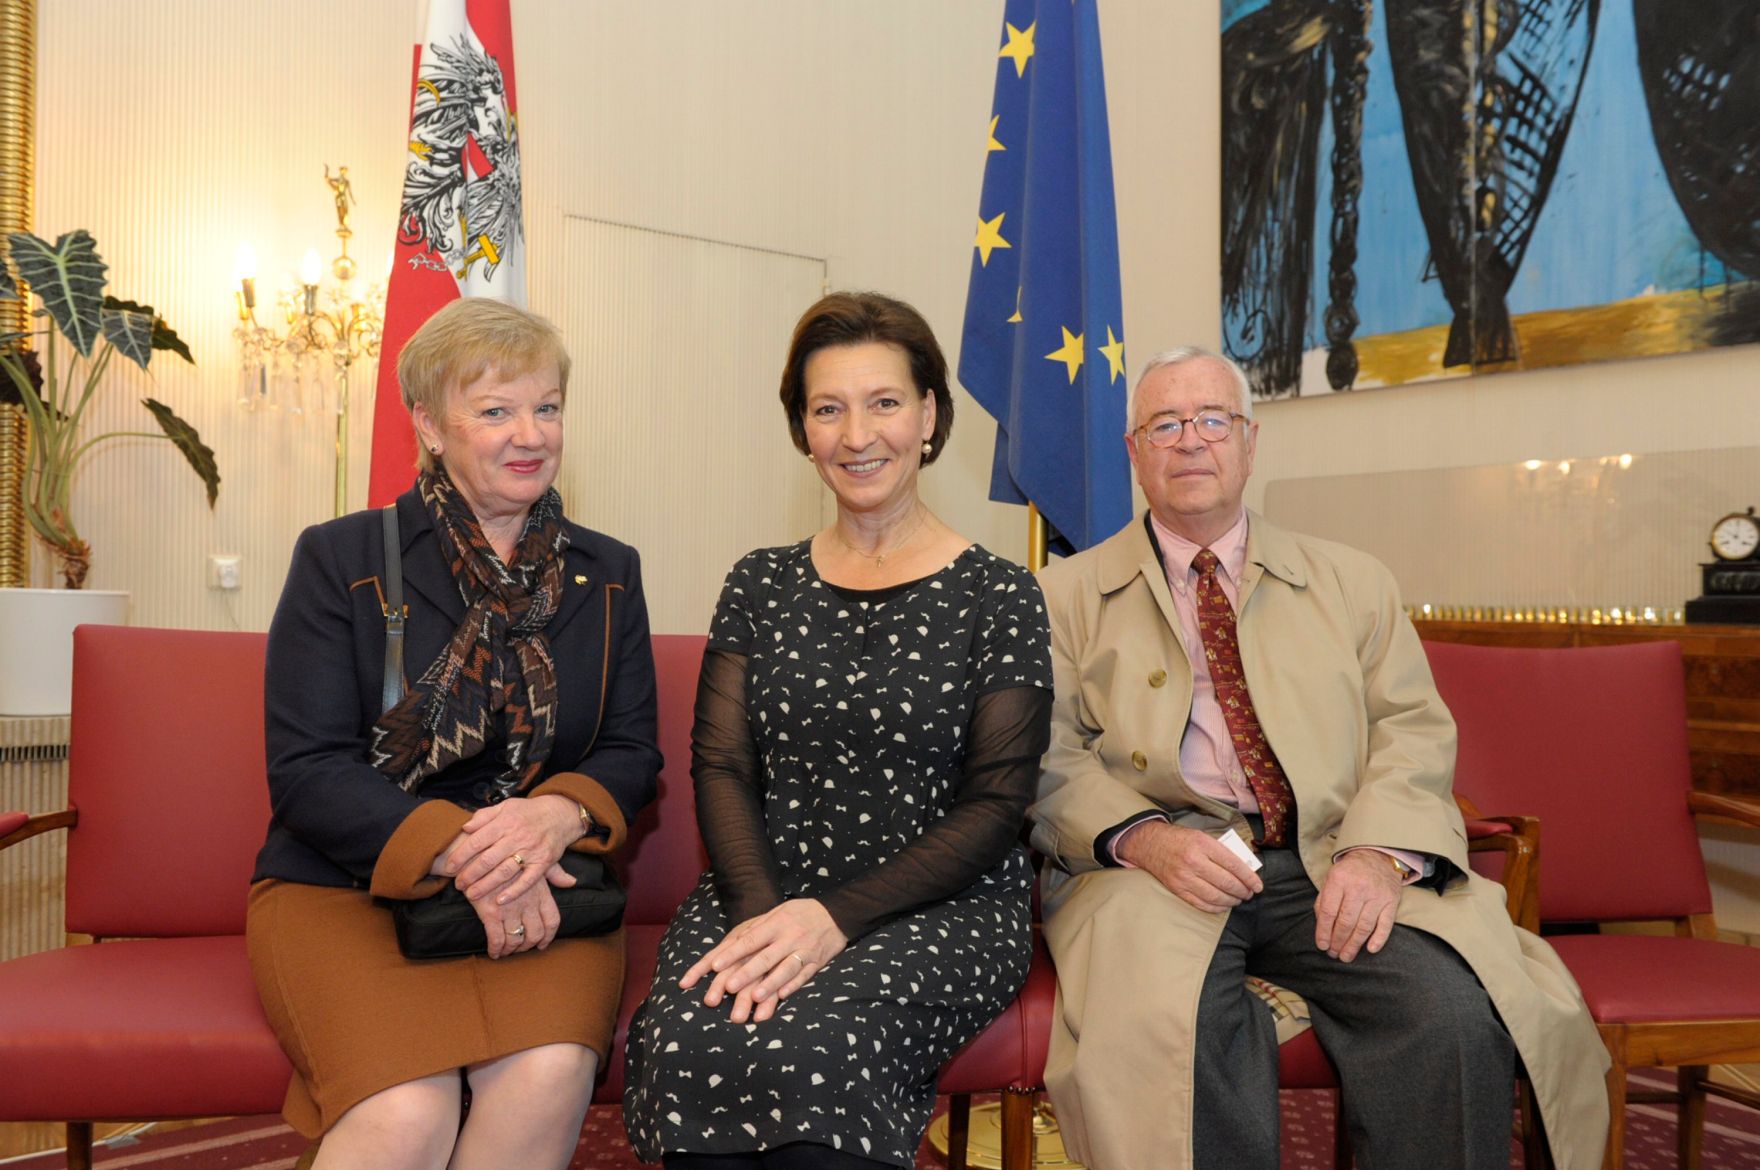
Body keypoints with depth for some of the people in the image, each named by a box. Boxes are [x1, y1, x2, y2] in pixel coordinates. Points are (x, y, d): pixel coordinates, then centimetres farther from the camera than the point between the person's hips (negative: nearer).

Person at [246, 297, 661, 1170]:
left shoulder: (608, 575, 11)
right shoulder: (341, 560, 2)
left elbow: (633, 751, 7)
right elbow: (305, 768, -5)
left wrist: (561, 814, -17)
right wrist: (457, 851, -20)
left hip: (538, 897, 2)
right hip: (344, 889, -2)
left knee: (548, 1080, -28)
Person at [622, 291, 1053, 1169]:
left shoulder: (998, 596, 2)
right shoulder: (759, 587, 12)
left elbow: (995, 805, -3)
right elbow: (721, 767, 6)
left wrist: (837, 916, -15)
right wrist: (761, 911, -13)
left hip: (939, 908, -2)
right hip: (761, 892, 2)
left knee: (813, 1047, -33)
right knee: (690, 1046, -30)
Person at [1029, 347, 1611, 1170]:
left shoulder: (1352, 583, 19)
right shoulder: (1066, 596, 11)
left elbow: (1413, 730, 10)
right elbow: (1049, 759, 2)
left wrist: (1382, 852, -10)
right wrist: (1143, 838, -18)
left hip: (1330, 863, 3)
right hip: (1158, 863, -2)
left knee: (1456, 1013, -26)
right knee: (1167, 1023, -33)